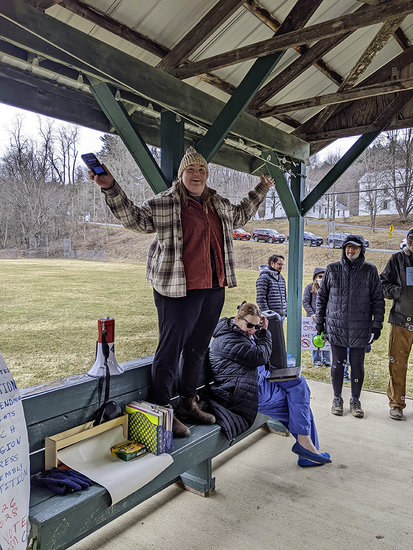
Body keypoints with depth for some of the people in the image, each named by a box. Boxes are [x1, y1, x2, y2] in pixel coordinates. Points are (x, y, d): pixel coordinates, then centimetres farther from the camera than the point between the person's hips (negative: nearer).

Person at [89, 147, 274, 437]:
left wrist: (261, 191, 38)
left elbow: (240, 215, 35)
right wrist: (112, 188, -19)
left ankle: (188, 405, 31)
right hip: (179, 291, -7)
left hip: (214, 289, 7)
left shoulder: (220, 204, 18)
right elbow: (135, 217, -7)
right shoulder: (163, 203, -1)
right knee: (171, 350, -1)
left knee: (197, 349, 16)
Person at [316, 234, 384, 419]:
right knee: (337, 363, 8)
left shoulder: (370, 270, 1)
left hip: (360, 327, 0)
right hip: (336, 326, 1)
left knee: (357, 365, 8)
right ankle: (337, 399, 24)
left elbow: (378, 299, 5)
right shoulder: (332, 269, 3)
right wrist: (319, 321, 8)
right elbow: (322, 296, 10)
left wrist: (377, 324, -1)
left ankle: (355, 400, 25)